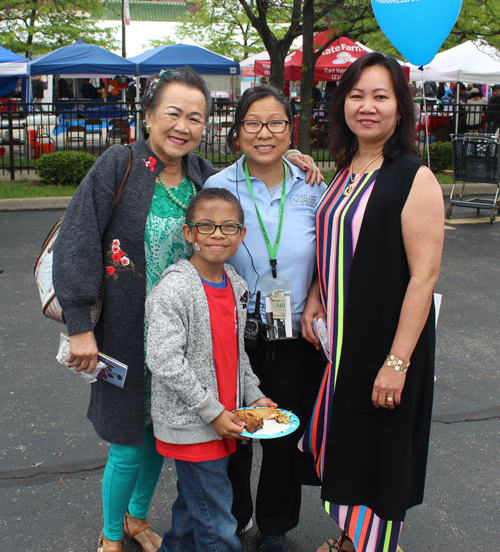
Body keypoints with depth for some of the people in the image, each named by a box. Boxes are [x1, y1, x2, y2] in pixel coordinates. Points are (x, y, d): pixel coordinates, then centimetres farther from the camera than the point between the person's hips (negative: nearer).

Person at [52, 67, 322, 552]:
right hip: (128, 335, -4)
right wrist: (79, 325, -18)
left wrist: (283, 160, 1)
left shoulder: (202, 175, 2)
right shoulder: (119, 165, -12)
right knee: (129, 445, 5)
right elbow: (75, 244, -14)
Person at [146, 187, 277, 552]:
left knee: (193, 502, 23)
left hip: (223, 419, 7)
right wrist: (212, 412, -19)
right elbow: (164, 362, -23)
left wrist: (253, 396, 9)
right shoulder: (174, 290, -19)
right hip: (190, 424, -7)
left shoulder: (237, 286, 6)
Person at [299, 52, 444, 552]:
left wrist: (397, 361, -22)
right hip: (339, 337, 7)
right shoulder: (345, 173, 7)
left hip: (387, 341, -7)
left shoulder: (414, 178, -15)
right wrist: (314, 300, 3)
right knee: (341, 439, 18)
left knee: (379, 452, 7)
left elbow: (424, 274, -19)